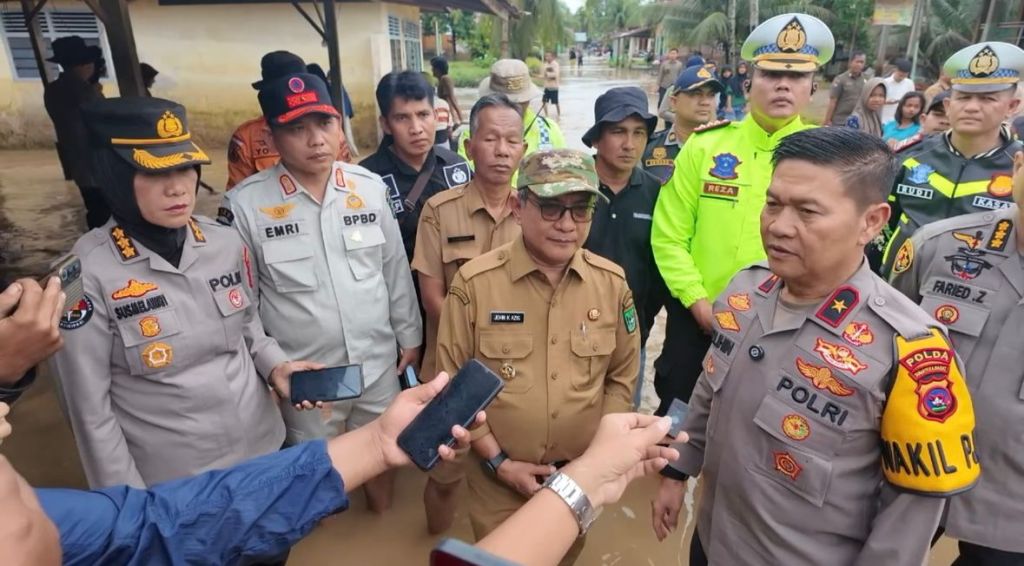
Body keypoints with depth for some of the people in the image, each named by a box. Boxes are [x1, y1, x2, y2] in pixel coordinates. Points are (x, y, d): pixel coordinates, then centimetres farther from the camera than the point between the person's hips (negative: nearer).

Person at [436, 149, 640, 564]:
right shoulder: (474, 283, -17)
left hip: (582, 477, 3)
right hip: (498, 481, -2)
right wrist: (498, 462, -11)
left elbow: (621, 377, 1)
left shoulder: (612, 282, -8)